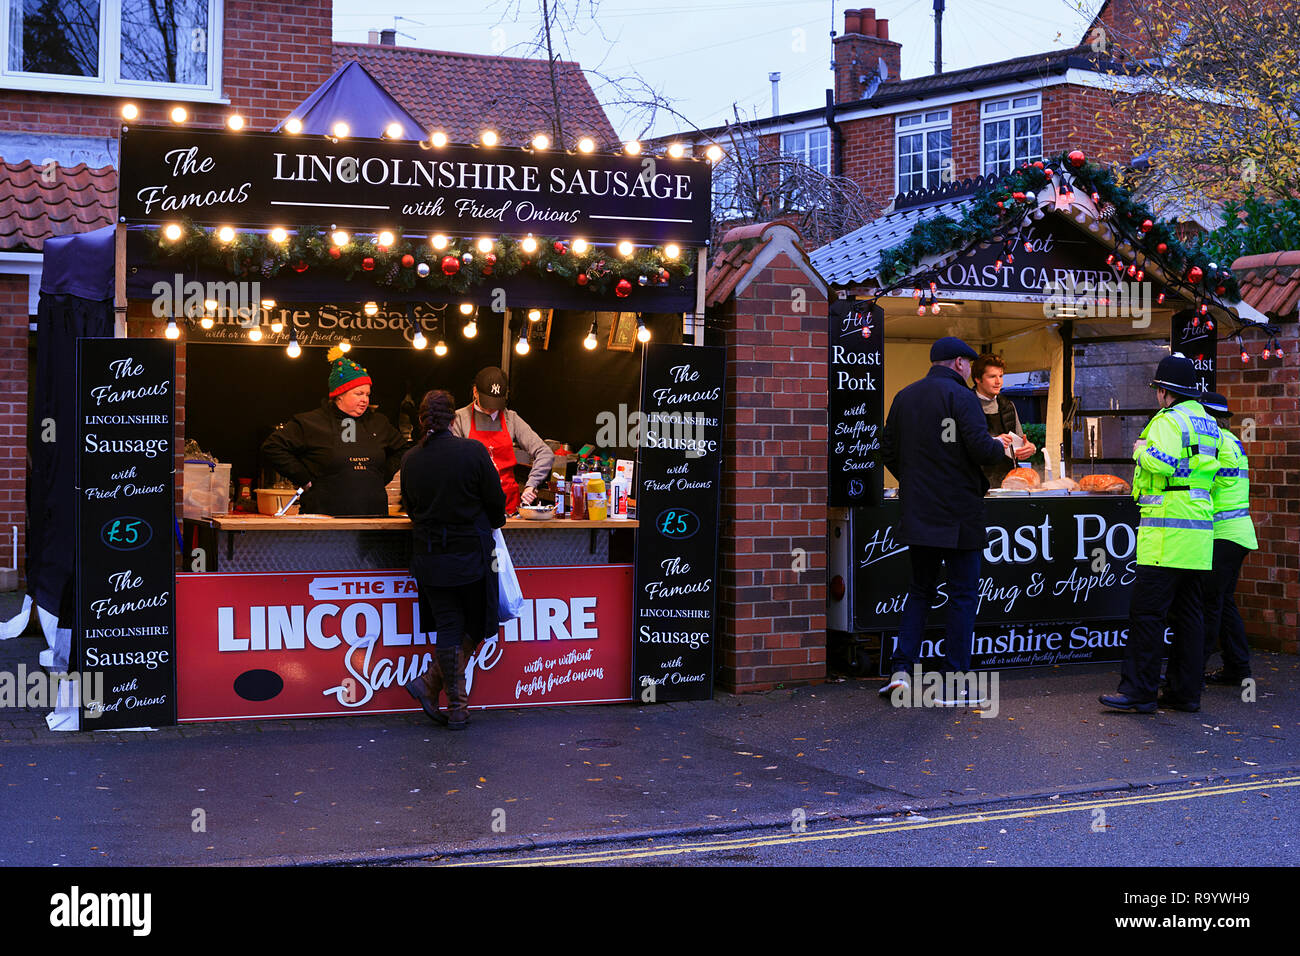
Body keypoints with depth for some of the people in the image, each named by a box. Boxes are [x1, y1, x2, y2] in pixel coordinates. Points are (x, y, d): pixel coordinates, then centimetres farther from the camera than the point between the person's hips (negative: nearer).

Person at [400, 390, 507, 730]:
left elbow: (411, 507, 9)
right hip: (471, 555, -3)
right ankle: (430, 684, 6)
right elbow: (496, 501, -6)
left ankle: (457, 706, 10)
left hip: (429, 558, 3)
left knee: (448, 628, 10)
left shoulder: (410, 460, -3)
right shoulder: (473, 451, -12)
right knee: (475, 626, 13)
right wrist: (493, 523, 16)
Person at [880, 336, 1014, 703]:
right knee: (962, 596, 3)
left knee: (920, 590, 17)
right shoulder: (960, 397, -10)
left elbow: (888, 451, 12)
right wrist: (1000, 446, 3)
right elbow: (981, 449, -19)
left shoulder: (904, 397, 8)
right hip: (959, 514, -6)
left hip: (917, 512, 6)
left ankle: (901, 667, 5)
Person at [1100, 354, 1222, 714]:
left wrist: (1142, 450, -5)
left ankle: (1139, 691, -6)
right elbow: (1211, 471, 21)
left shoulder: (1169, 420, -10)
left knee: (1146, 611, -6)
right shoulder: (1206, 422, 18)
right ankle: (1185, 692, 13)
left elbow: (1162, 461, -26)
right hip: (1199, 532, 9)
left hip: (1167, 534, -9)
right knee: (1189, 613, 10)